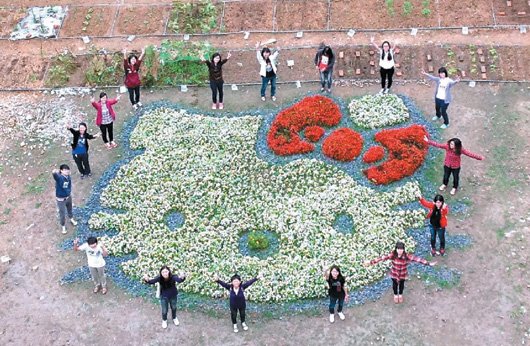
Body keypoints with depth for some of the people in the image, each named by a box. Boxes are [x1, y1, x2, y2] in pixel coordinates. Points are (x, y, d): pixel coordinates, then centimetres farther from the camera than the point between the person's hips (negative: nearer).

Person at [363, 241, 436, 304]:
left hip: (403, 275, 0)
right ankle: (395, 295, 57)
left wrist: (428, 263, -37)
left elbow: (417, 259, -32)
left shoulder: (407, 256, -29)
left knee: (401, 285, 27)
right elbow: (382, 258, -33)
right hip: (394, 274, 0)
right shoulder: (392, 255, -28)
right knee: (395, 285, 26)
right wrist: (371, 262, -40)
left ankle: (400, 294, 59)